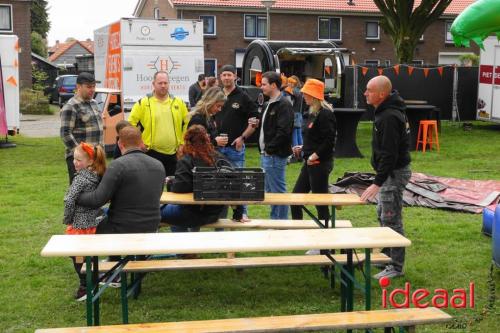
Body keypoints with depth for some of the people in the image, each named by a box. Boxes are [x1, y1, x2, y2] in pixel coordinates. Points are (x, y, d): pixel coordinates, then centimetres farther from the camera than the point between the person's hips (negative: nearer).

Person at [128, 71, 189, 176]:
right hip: (151, 153, -3)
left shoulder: (178, 103, 7)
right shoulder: (143, 103, -3)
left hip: (173, 153, 3)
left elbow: (187, 123, 14)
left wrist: (182, 142, 8)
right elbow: (131, 124, 0)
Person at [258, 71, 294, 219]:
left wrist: (269, 148, -18)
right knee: (270, 191, 16)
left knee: (278, 191, -3)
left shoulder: (284, 105, -14)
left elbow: (283, 131, -23)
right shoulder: (270, 104, 17)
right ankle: (274, 221, 26)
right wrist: (264, 150, 9)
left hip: (275, 156, -10)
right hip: (267, 155, 10)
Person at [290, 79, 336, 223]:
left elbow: (329, 140, -22)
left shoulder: (325, 114, -16)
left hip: (320, 163, -10)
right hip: (310, 162, 10)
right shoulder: (313, 113, 13)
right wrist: (303, 148, 10)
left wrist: (314, 156, -19)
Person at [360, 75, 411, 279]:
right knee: (383, 215, 20)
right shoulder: (385, 111, 9)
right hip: (390, 171, 11)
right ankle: (386, 256, 34)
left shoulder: (389, 117, -24)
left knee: (391, 220, -4)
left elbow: (389, 154, -27)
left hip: (394, 173, -11)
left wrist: (378, 182, -27)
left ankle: (396, 267, 6)